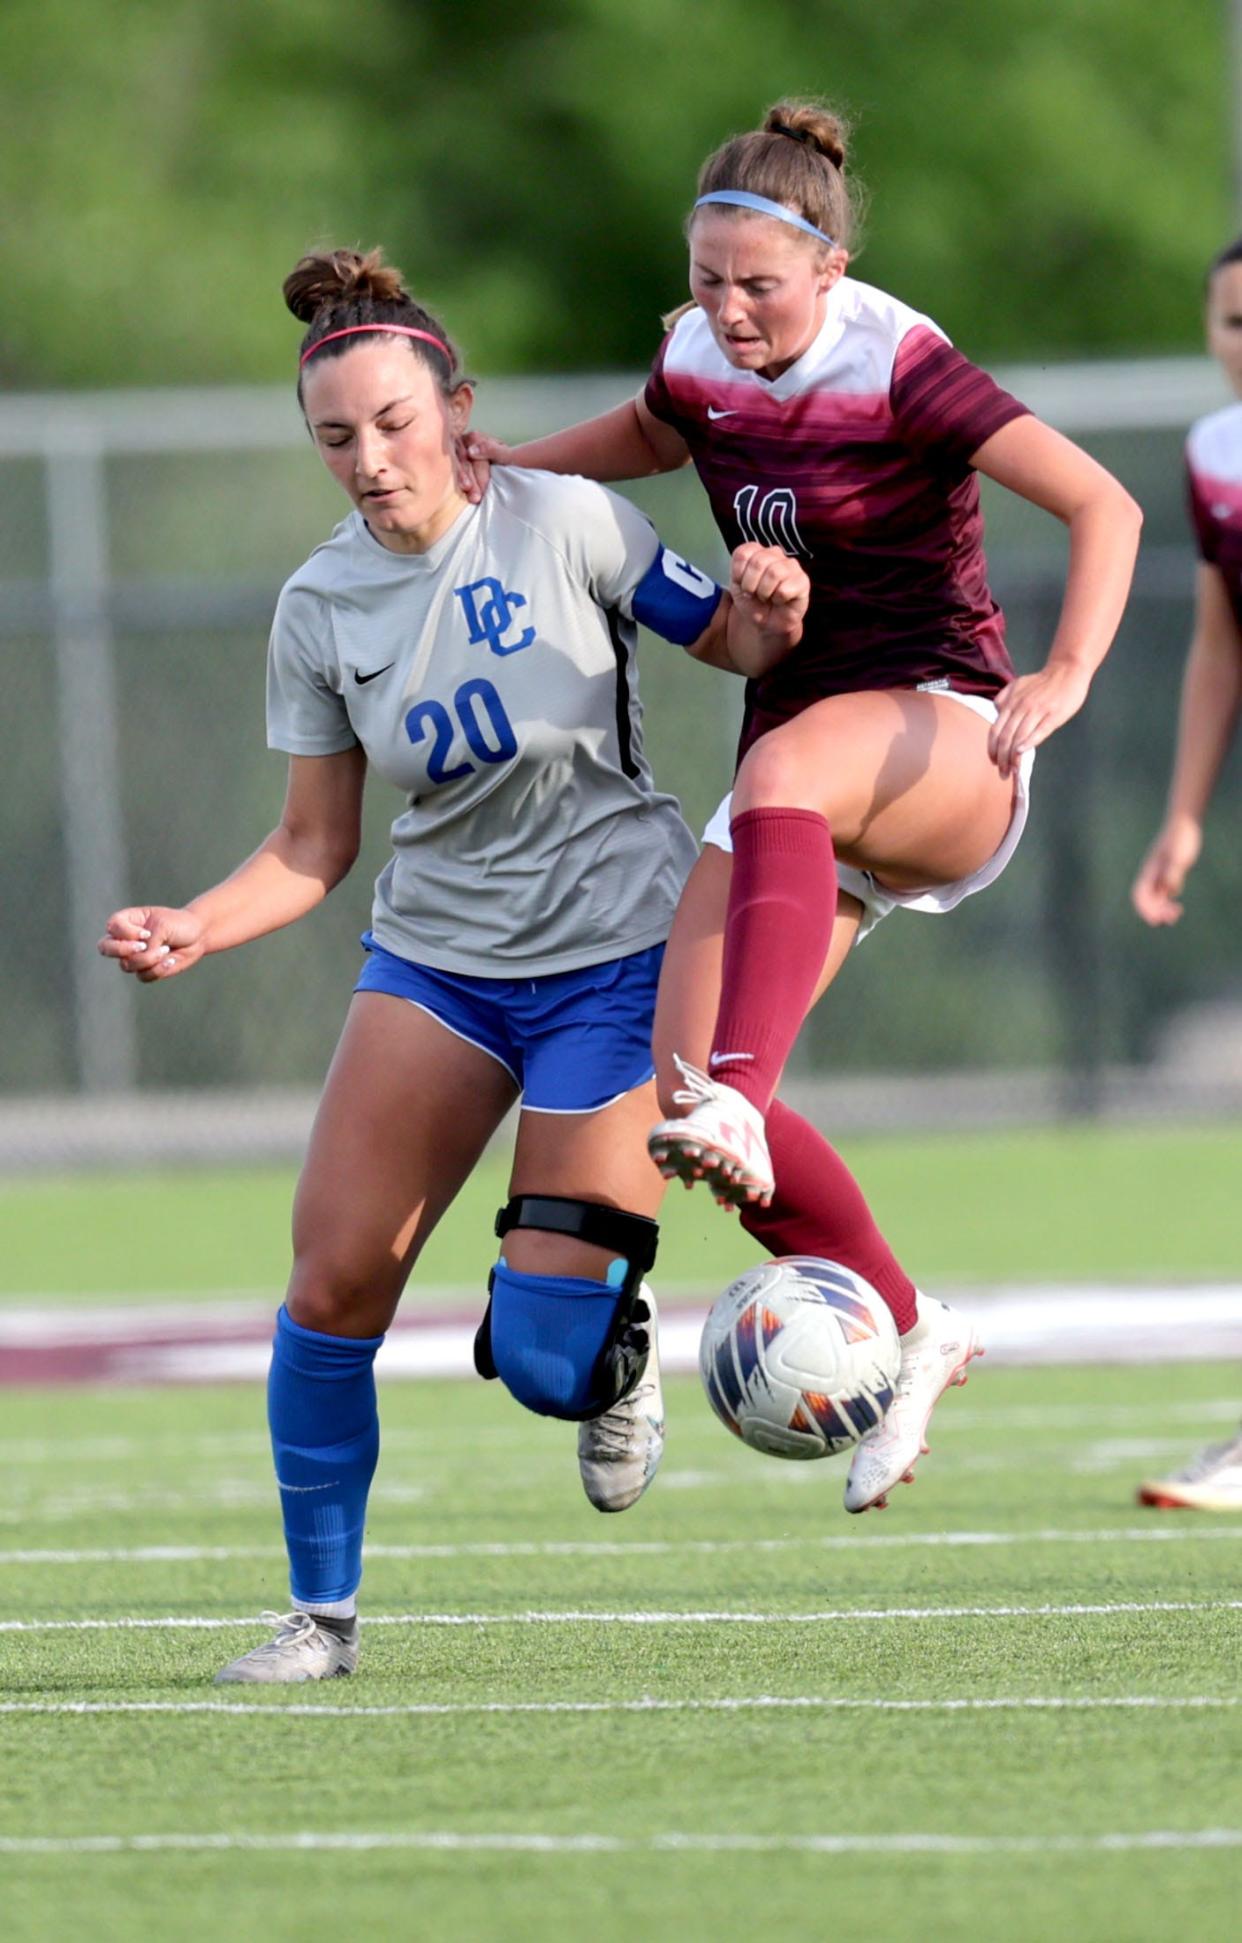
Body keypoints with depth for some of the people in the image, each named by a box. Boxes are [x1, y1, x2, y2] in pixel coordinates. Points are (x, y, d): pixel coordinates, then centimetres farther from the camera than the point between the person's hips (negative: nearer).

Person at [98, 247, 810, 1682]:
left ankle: (619, 1351, 25)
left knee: (544, 1362, -13)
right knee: (330, 1284, -10)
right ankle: (321, 1611, 8)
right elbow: (313, 848, 5)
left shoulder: (564, 523, -10)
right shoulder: (320, 608, -1)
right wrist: (193, 931, -13)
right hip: (435, 958, 3)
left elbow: (730, 645, 3)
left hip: (618, 956, -3)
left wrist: (769, 613, -20)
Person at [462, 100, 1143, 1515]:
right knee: (677, 1089, -9)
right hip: (800, 789, 7)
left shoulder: (900, 370, -14)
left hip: (942, 745, -7)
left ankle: (735, 1103, -57)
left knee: (784, 772, -42)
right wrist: (509, 468, 13)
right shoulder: (701, 364, 5)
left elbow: (1102, 505, -18)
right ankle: (908, 1334, 8)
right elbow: (653, 434, 31)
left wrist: (1066, 676, -34)